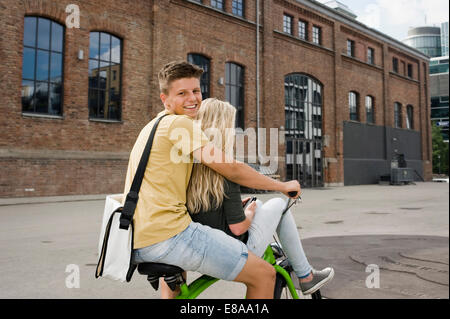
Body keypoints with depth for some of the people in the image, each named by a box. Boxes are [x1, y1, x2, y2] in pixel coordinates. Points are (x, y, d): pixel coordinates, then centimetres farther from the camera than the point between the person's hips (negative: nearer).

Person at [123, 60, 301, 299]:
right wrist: (282, 186, 4)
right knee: (264, 274, -6)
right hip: (168, 233, -10)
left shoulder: (154, 125, 22)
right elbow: (232, 169, -10)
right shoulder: (180, 123, -7)